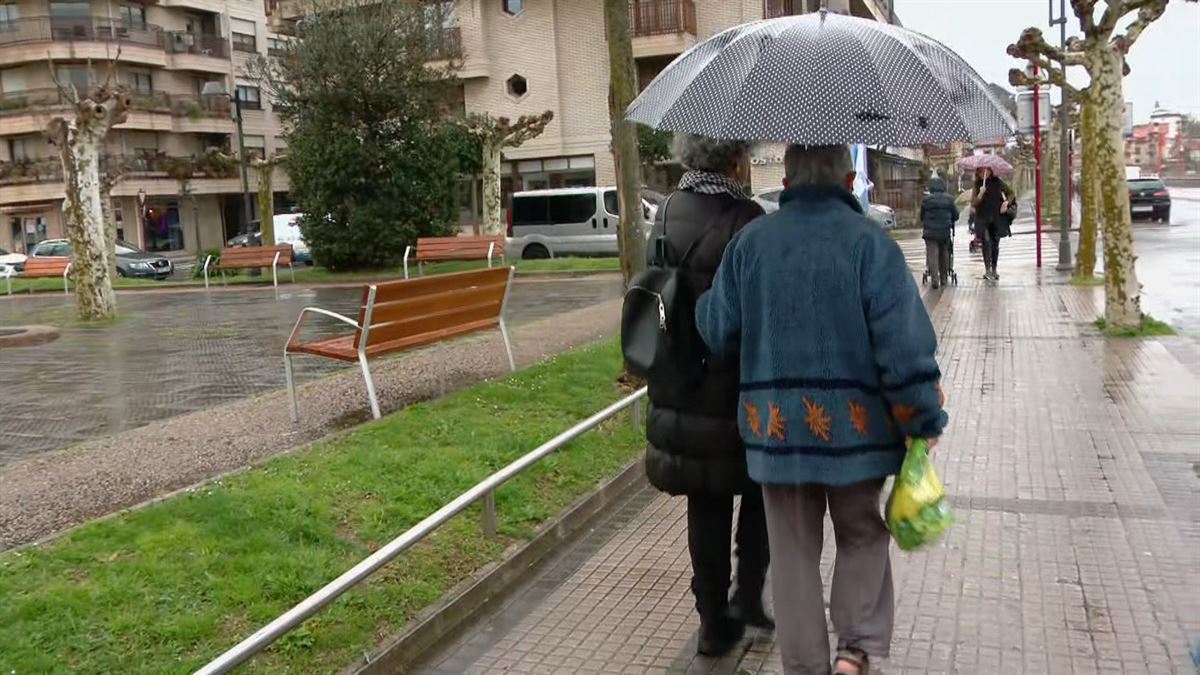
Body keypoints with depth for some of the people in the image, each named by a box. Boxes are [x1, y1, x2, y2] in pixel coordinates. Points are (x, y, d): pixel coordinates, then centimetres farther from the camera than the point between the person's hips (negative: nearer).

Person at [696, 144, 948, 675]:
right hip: (854, 426, -2)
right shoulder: (869, 242, -11)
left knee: (794, 552, 14)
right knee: (861, 537, 20)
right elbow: (905, 345, -14)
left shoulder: (750, 242, -1)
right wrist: (924, 421, -4)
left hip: (774, 427, 2)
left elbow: (716, 331, 2)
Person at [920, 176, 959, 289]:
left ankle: (935, 280, -13)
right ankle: (944, 278, 24)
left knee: (932, 255, -3)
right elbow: (956, 216, 7)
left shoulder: (926, 199, -4)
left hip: (930, 232, -2)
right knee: (944, 255, 17)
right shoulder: (949, 199, 2)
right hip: (945, 232, 2)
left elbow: (922, 216, 3)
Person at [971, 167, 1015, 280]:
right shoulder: (977, 185, 3)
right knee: (986, 240, -19)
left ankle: (994, 270, 19)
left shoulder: (997, 182, 4)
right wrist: (980, 194, -19)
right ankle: (987, 269, -20)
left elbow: (1011, 193, 13)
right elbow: (973, 203, -3)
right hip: (983, 219, -1)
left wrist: (1006, 202, -4)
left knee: (995, 244, 7)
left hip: (997, 218, 1)